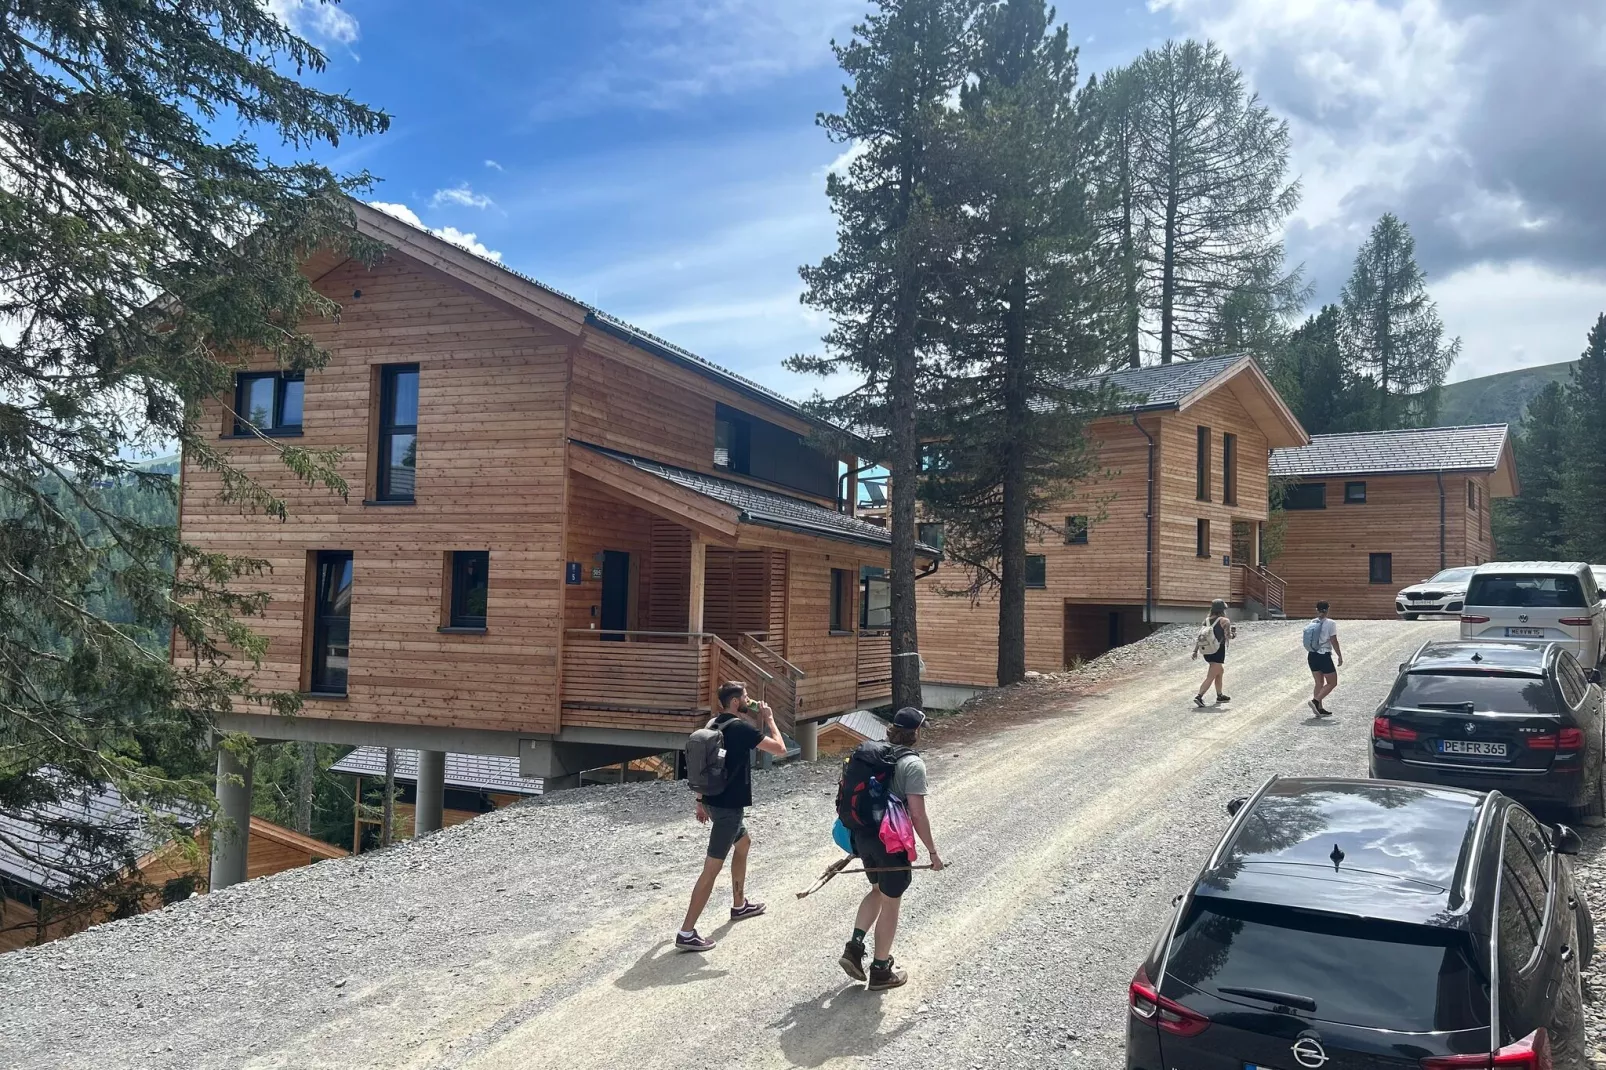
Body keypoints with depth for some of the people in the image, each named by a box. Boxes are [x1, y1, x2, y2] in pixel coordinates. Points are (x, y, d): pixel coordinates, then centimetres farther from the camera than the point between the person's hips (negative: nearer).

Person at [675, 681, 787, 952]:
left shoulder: (714, 725, 8)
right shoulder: (741, 728, -18)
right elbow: (780, 749, -15)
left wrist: (701, 800, 21)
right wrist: (769, 718, -3)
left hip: (714, 800, 10)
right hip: (728, 805, -10)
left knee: (743, 843, 30)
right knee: (712, 868, -6)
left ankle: (739, 904, 42)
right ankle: (686, 933, -5)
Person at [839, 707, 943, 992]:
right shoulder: (912, 764, -15)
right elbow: (917, 814, -18)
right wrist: (933, 852, -9)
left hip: (864, 836, 7)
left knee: (878, 890, 27)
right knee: (890, 904, 10)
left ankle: (854, 946, 18)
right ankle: (881, 971, 21)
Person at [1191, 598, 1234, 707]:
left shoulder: (1207, 620, 7)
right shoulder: (1225, 621, -8)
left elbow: (1200, 635, 3)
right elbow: (1228, 636, -16)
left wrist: (1196, 650, 2)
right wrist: (1231, 634, 7)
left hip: (1207, 651, 7)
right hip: (1218, 652, -7)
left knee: (1220, 671, 27)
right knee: (1210, 677, -9)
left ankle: (1219, 695, 36)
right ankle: (1199, 696, -23)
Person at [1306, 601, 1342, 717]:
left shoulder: (1311, 623, 5)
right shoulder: (1330, 623, -10)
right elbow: (1334, 641, -11)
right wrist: (1340, 656, -3)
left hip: (1312, 655, 6)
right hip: (1324, 656, -6)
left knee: (1319, 683, 15)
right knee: (1332, 682, 6)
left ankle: (1319, 708, 14)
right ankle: (1315, 701, -10)